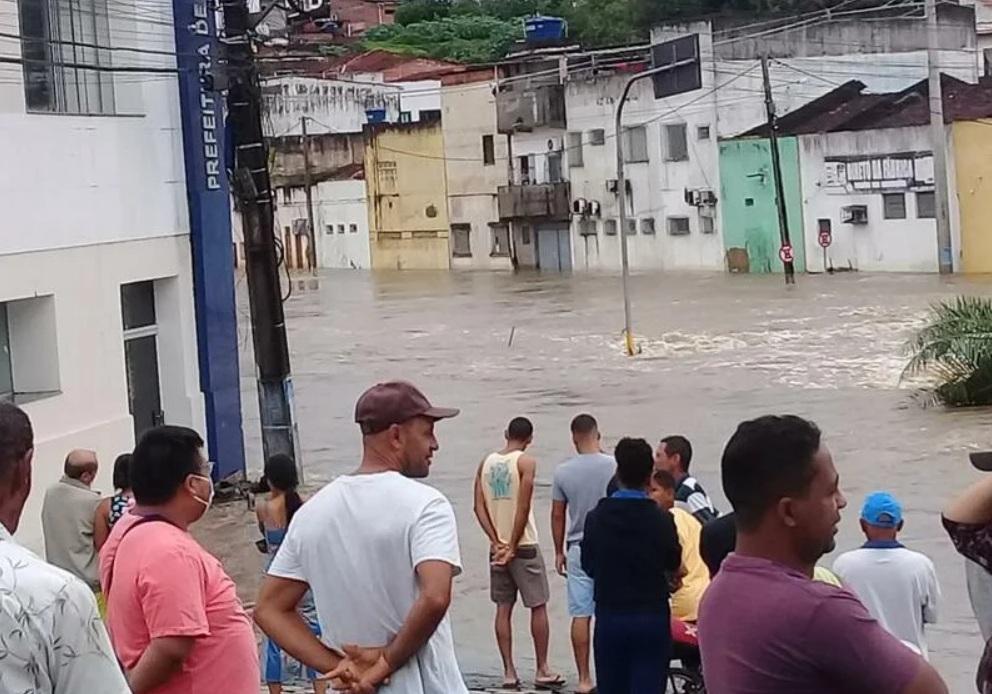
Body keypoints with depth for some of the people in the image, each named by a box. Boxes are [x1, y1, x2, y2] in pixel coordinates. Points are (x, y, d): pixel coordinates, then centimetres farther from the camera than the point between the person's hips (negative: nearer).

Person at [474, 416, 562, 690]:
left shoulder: (486, 463, 7)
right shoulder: (526, 462, -10)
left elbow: (479, 507, 1)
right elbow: (523, 507, -16)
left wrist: (496, 542, -2)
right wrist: (513, 546, -10)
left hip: (497, 547, 5)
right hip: (524, 545, -5)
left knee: (503, 609, 7)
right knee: (538, 607, 5)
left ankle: (509, 672, 7)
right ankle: (542, 671, 9)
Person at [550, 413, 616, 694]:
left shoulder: (563, 471, -3)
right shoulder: (614, 467, -8)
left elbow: (557, 515, 3)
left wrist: (559, 551, 13)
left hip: (578, 548, 1)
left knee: (581, 615, 4)